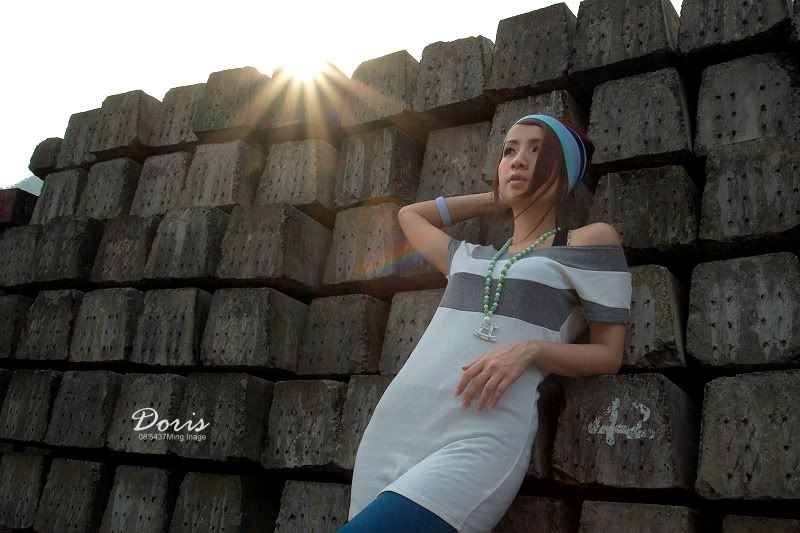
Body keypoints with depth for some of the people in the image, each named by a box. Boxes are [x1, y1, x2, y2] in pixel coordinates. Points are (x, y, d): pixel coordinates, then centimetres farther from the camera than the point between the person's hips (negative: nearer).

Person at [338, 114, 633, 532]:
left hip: (480, 441, -5)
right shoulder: (467, 255, 24)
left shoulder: (590, 241, 10)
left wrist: (530, 349, -12)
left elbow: (608, 355, 6)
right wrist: (497, 199, 35)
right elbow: (409, 214, 42)